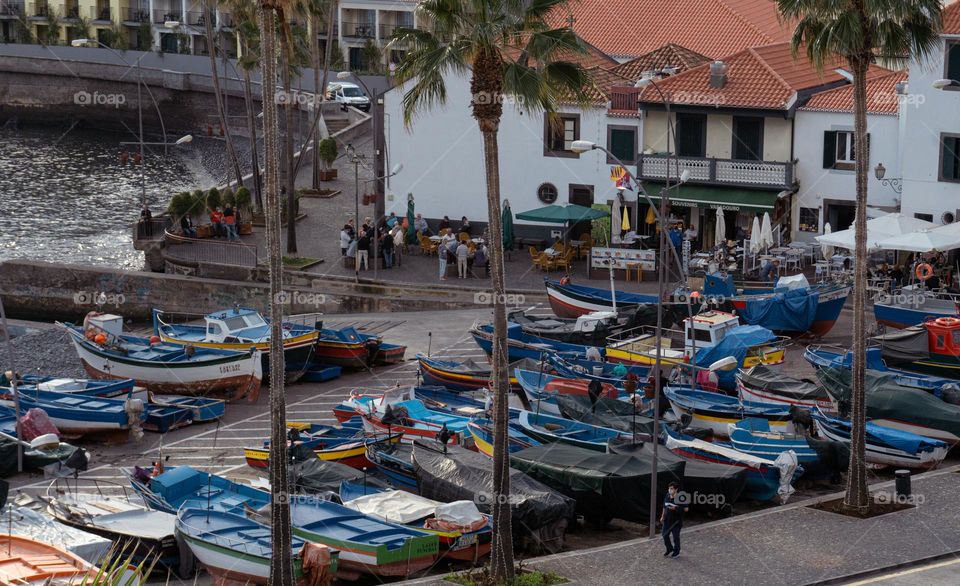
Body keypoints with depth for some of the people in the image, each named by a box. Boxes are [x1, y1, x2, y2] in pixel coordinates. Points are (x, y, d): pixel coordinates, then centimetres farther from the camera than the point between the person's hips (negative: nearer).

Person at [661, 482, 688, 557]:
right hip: (667, 520, 6)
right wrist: (662, 516, 13)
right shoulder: (667, 496, 2)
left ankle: (676, 551, 26)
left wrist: (676, 508, -25)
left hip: (676, 521, -6)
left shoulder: (680, 498, -17)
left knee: (676, 536, 6)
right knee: (665, 535, 11)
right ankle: (669, 549, 33)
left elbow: (686, 509, -16)